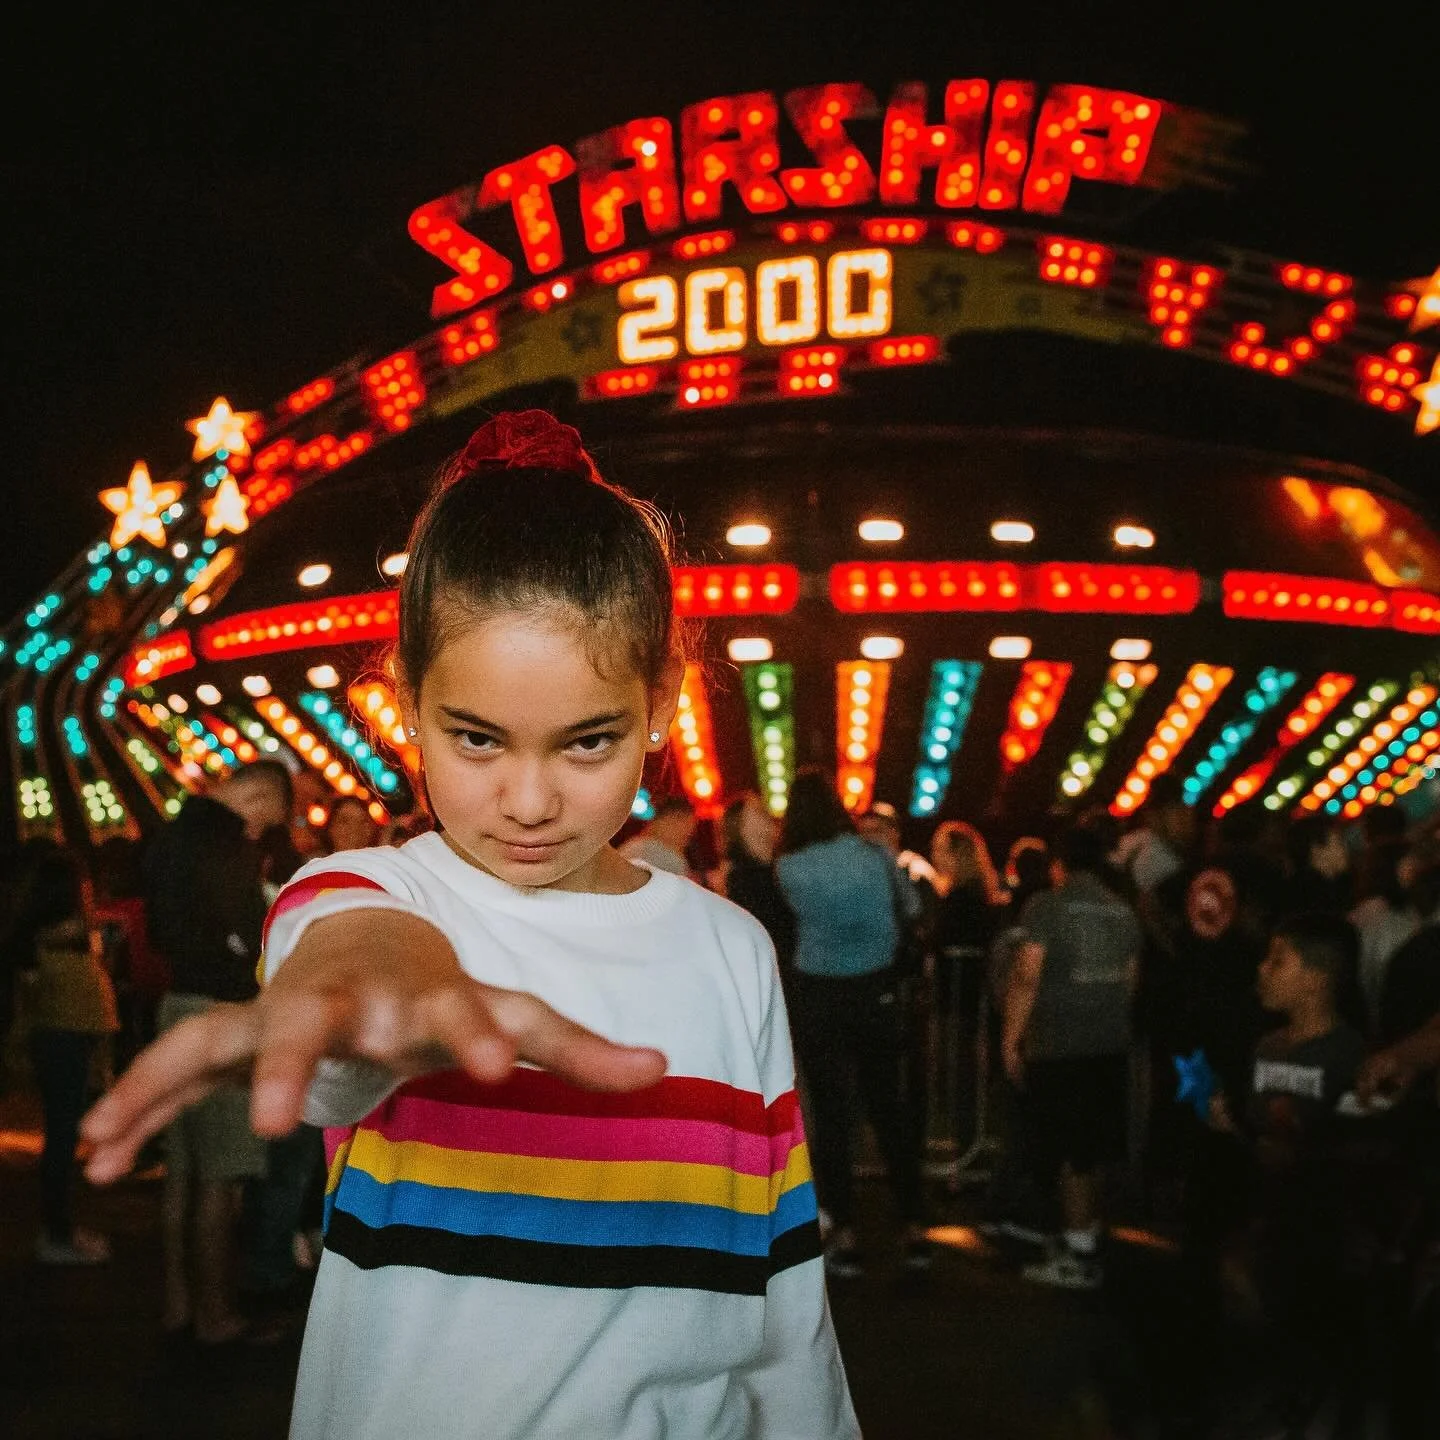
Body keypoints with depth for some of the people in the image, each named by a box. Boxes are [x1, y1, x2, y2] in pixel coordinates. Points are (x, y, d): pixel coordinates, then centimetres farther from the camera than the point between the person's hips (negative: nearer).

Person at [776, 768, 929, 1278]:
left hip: (818, 998, -2)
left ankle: (845, 1236, 5)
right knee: (889, 1107, 11)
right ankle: (914, 1228, 14)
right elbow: (908, 908, 9)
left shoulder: (788, 867, -12)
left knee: (831, 1114, 4)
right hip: (877, 992, 2)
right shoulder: (874, 855, -4)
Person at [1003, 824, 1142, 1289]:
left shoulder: (1046, 907, -8)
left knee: (1070, 1152, 0)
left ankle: (1080, 1256, 3)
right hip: (1111, 1045, 6)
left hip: (1058, 1046, -5)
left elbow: (1027, 977, -14)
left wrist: (1011, 1040, -8)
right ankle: (1085, 1237, 24)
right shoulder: (1123, 912, 9)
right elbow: (1129, 979, 13)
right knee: (1096, 1148, 15)